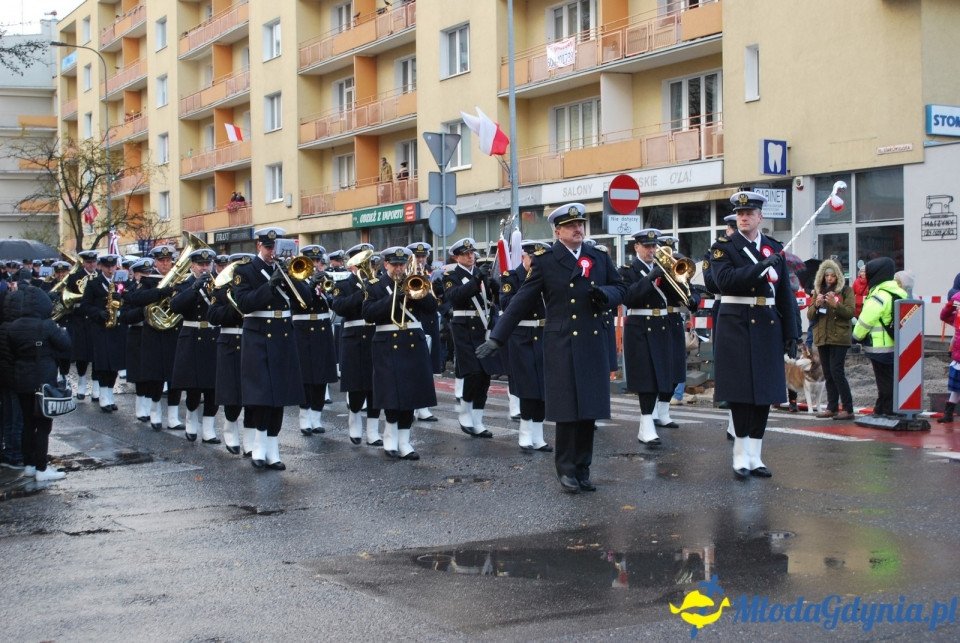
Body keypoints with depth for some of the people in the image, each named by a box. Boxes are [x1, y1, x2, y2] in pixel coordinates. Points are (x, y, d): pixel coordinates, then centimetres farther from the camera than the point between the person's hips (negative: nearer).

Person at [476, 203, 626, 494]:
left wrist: (606, 293, -10)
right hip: (562, 346, -4)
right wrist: (496, 338, -7)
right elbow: (522, 301, -3)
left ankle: (582, 470, 18)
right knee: (568, 410, -2)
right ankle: (566, 469, 12)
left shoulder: (600, 258, 10)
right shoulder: (545, 260, -2)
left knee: (589, 409, 7)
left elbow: (620, 289, 15)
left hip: (594, 345, 4)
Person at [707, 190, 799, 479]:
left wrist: (791, 334, 6)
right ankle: (741, 455, 3)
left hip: (768, 328, 4)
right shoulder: (723, 247, 1)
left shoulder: (774, 248, 11)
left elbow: (785, 295, 10)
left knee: (765, 392, 6)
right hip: (736, 327, -4)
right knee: (741, 392, -5)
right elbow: (724, 279, -18)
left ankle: (754, 456, 14)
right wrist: (760, 267, -24)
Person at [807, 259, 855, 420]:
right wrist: (816, 305, -10)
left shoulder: (846, 290, 1)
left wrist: (835, 304, -22)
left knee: (837, 372, -12)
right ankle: (832, 407, 12)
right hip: (822, 337, 5)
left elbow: (850, 313, -8)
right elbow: (810, 315, 10)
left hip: (839, 338, -5)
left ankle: (847, 408, -9)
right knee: (828, 375, 7)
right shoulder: (818, 291, 14)